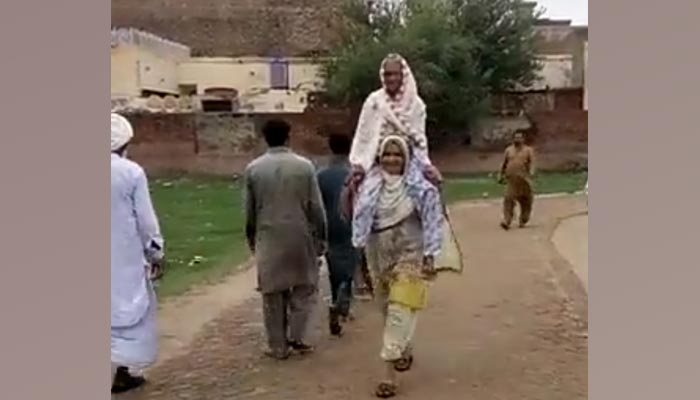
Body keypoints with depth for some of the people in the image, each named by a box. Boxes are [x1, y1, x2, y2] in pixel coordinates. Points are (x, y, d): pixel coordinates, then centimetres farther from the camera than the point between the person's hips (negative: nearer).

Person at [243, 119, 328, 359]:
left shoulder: (253, 169, -1)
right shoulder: (304, 166, -5)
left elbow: (249, 210, 5)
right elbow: (316, 208, -4)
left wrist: (251, 239, 18)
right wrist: (320, 238, 6)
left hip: (269, 238, 1)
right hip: (300, 236, -1)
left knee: (273, 293, 9)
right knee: (304, 287, 16)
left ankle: (278, 347, 15)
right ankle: (296, 337, 9)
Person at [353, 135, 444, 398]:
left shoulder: (419, 188, -11)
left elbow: (432, 223, -8)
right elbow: (350, 215, 7)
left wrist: (430, 256, -11)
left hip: (409, 257, -5)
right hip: (379, 258, 5)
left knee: (399, 312, -9)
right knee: (388, 311, 18)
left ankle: (389, 372, -7)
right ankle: (405, 352, 43)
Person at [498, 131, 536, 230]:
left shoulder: (528, 150, 6)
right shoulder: (508, 150, 14)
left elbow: (532, 162, -9)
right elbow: (504, 164, 19)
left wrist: (531, 172, -26)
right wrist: (500, 175, 17)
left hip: (524, 179, -1)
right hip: (511, 179, 1)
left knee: (525, 201, 7)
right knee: (508, 199, -12)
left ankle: (523, 221, 22)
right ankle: (506, 221, -16)